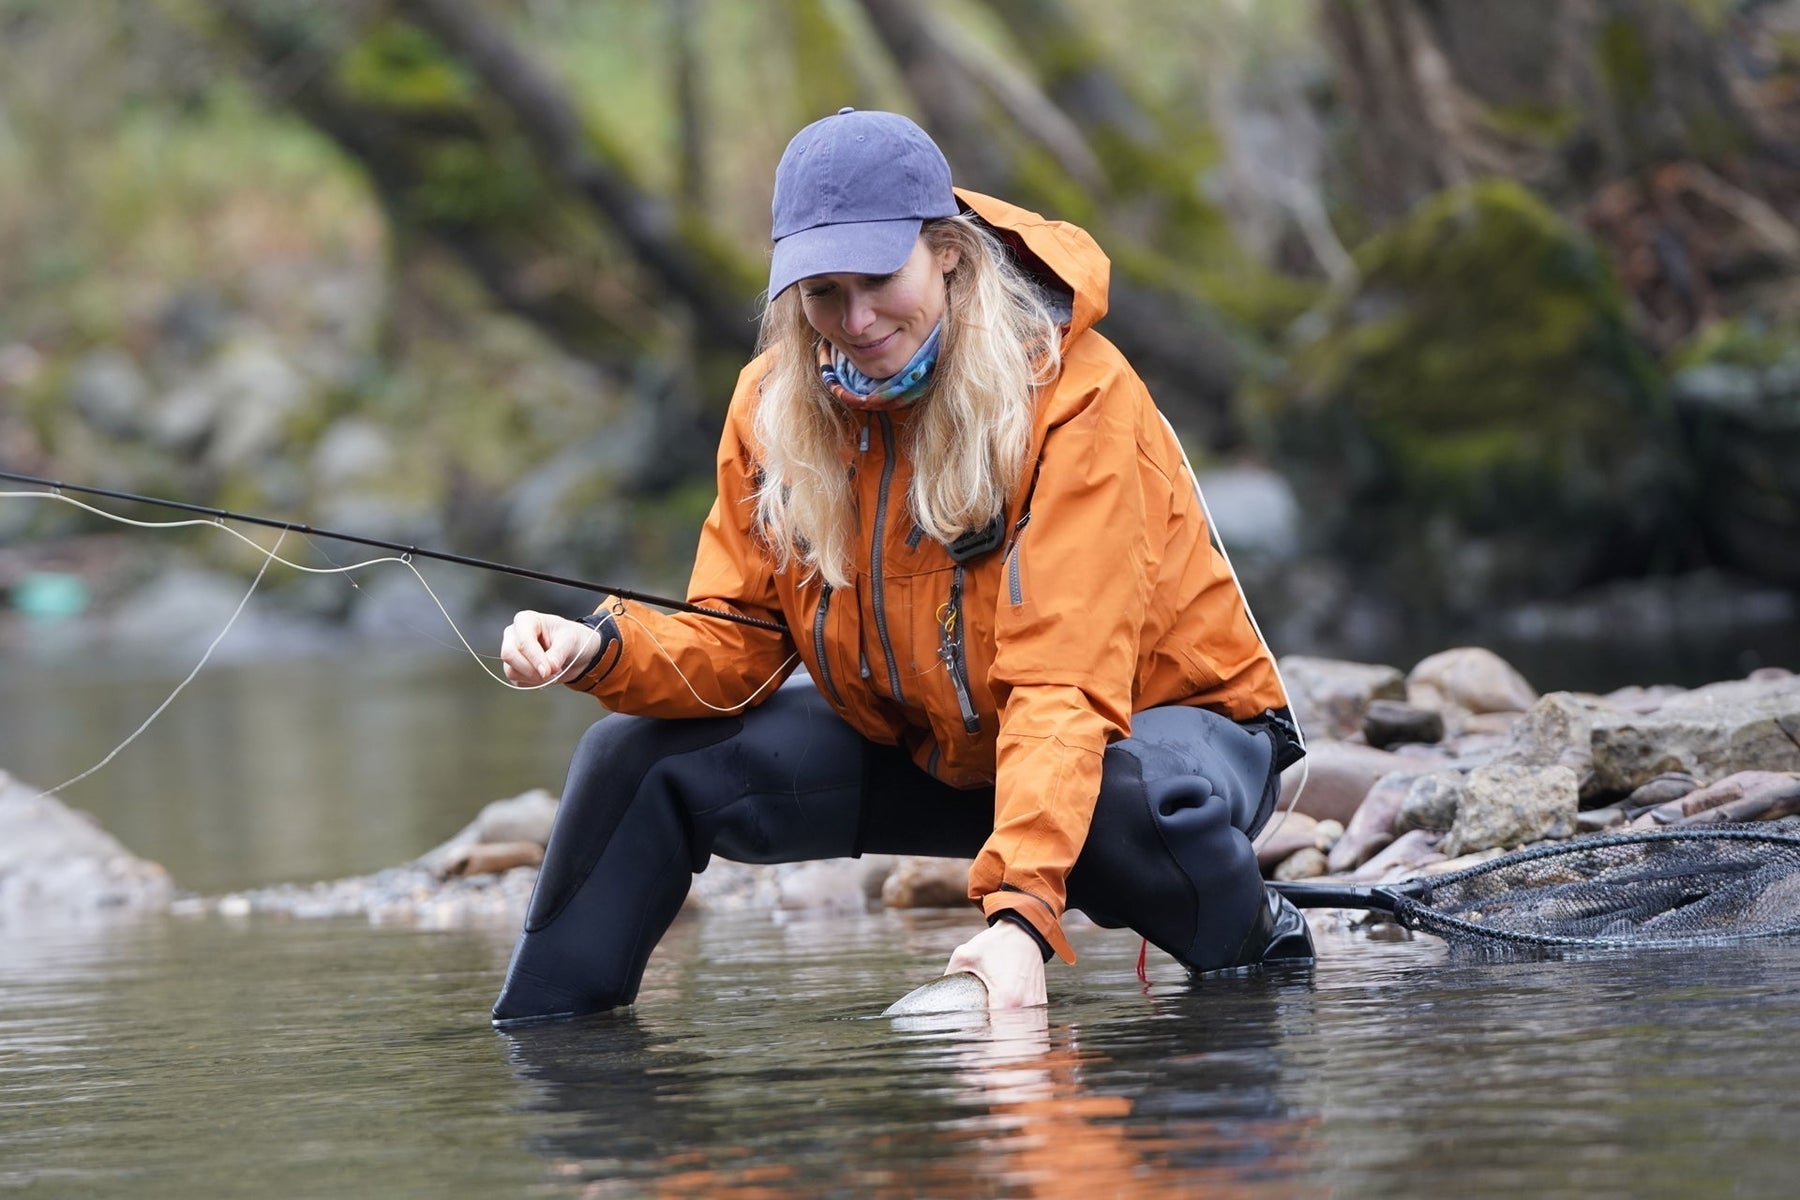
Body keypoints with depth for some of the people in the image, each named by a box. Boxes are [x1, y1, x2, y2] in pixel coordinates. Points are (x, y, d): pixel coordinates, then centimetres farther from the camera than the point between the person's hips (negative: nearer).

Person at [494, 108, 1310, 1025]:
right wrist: (605, 650, -28)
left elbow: (1064, 685, -34)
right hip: (924, 747, 5)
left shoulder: (1074, 396, -27)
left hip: (1148, 715, -5)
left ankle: (1253, 939, -6)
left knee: (1140, 801, -40)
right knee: (642, 760, -9)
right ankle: (532, 1037, 10)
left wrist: (1020, 910, -45)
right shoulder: (776, 403, -9)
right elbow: (734, 643, -5)